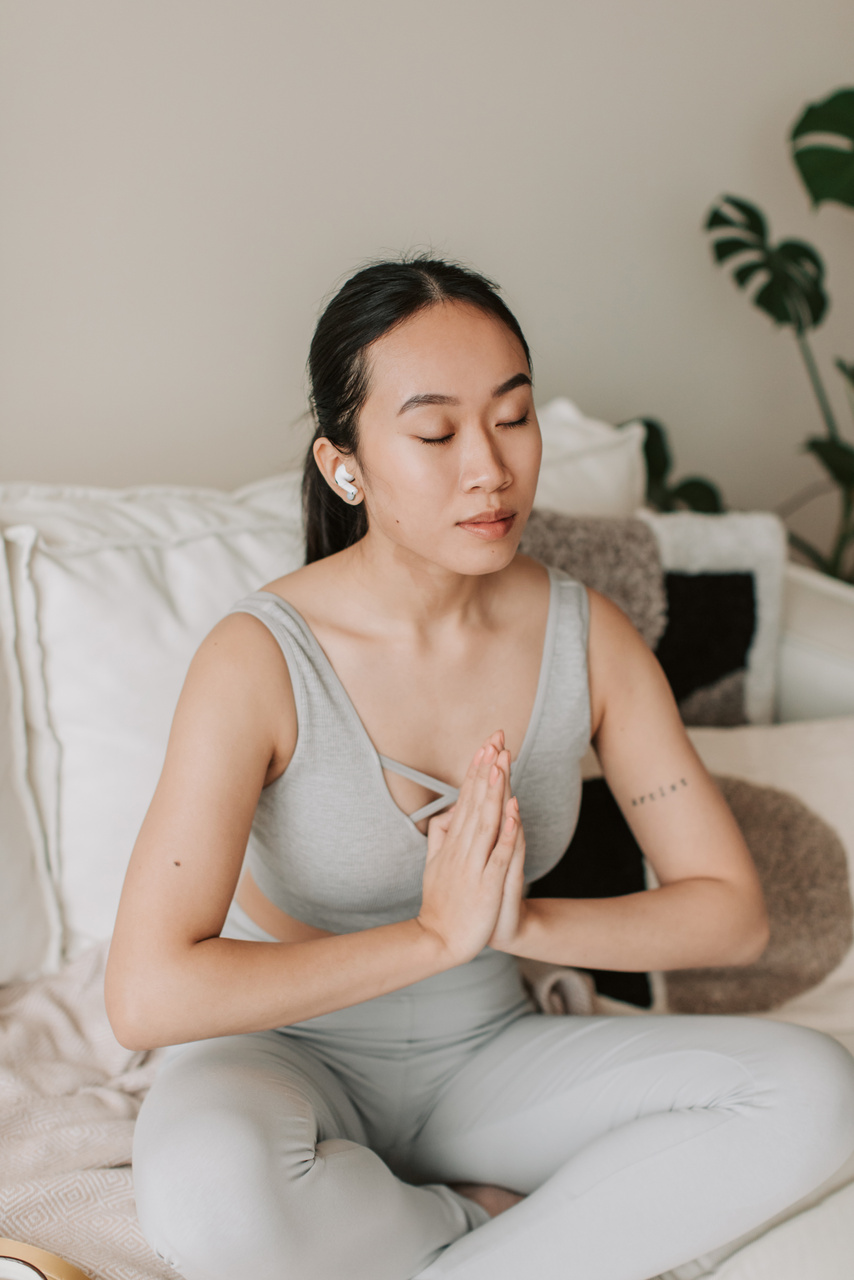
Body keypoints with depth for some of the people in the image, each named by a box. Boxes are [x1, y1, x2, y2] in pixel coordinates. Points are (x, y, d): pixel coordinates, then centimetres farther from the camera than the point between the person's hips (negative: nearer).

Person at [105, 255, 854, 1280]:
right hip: (292, 1059, -3)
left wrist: (521, 921, -21)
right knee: (205, 1184, -39)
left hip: (487, 1061, 4)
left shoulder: (588, 637, -7)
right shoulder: (261, 658, -20)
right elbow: (146, 995, -29)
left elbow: (732, 911, -4)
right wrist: (435, 934, -26)